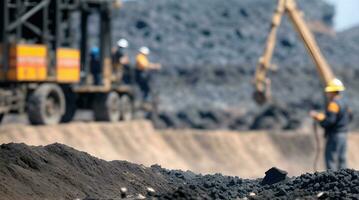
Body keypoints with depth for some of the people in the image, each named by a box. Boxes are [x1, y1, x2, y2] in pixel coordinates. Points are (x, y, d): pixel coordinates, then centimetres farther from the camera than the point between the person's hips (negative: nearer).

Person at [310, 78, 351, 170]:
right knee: (342, 159, 11)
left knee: (331, 159, -6)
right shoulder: (344, 103, 14)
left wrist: (318, 117, -9)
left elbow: (329, 121, -24)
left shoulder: (334, 103, -16)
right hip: (343, 134, 9)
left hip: (334, 135, -9)